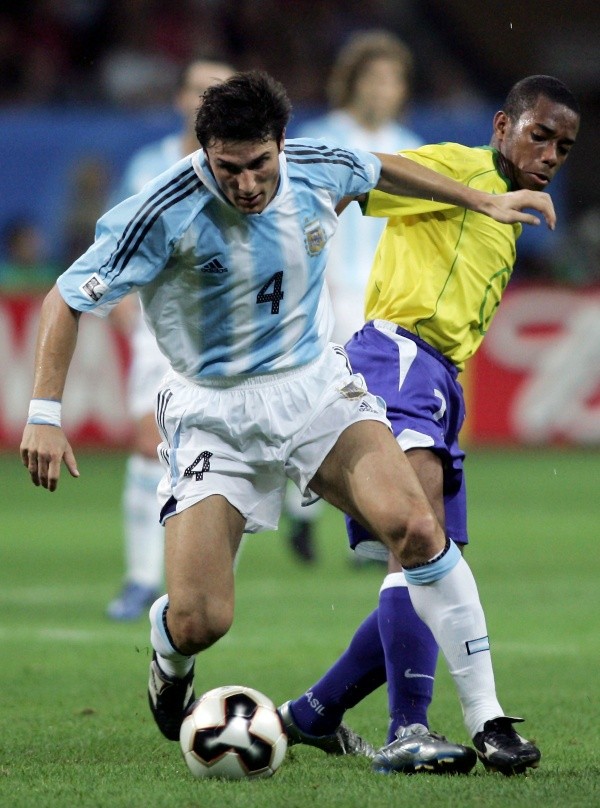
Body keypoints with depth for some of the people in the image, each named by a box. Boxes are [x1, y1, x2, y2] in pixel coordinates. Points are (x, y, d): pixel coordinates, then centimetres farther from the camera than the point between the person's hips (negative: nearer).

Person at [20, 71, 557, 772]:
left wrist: (484, 202, 25)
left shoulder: (319, 169, -9)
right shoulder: (167, 213, -22)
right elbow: (67, 299, -14)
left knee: (412, 524, -23)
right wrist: (44, 413, -21)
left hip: (314, 385, 3)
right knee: (199, 621, -12)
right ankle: (170, 666, 29)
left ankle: (484, 715, -13)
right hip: (211, 412, -3)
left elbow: (380, 168, 16)